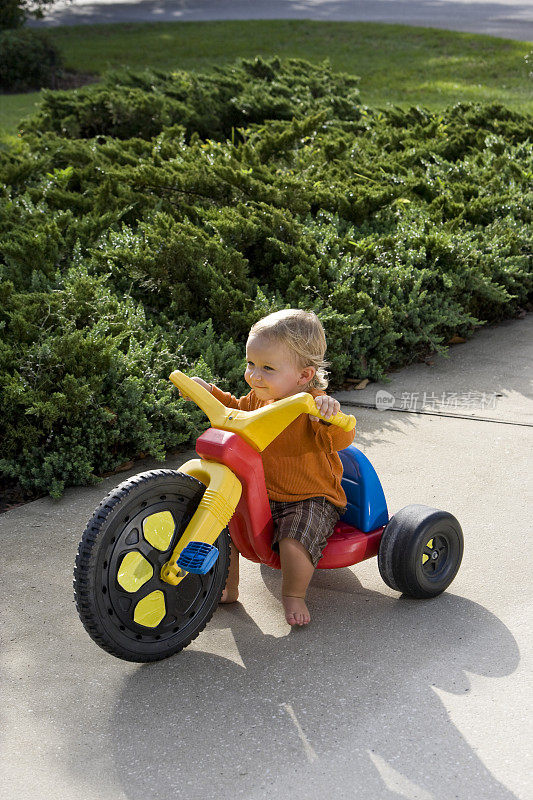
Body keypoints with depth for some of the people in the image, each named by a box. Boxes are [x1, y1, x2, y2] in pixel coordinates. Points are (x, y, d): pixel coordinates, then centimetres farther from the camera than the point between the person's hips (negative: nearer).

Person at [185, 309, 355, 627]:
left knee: (295, 543, -29)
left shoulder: (314, 407, -22)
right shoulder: (260, 397, 1)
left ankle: (294, 595, 3)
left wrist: (330, 415, -58)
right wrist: (210, 392, 13)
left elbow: (341, 439, -39)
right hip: (263, 494, 7)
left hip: (312, 500, -7)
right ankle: (227, 588, 17)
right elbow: (238, 410, 24)